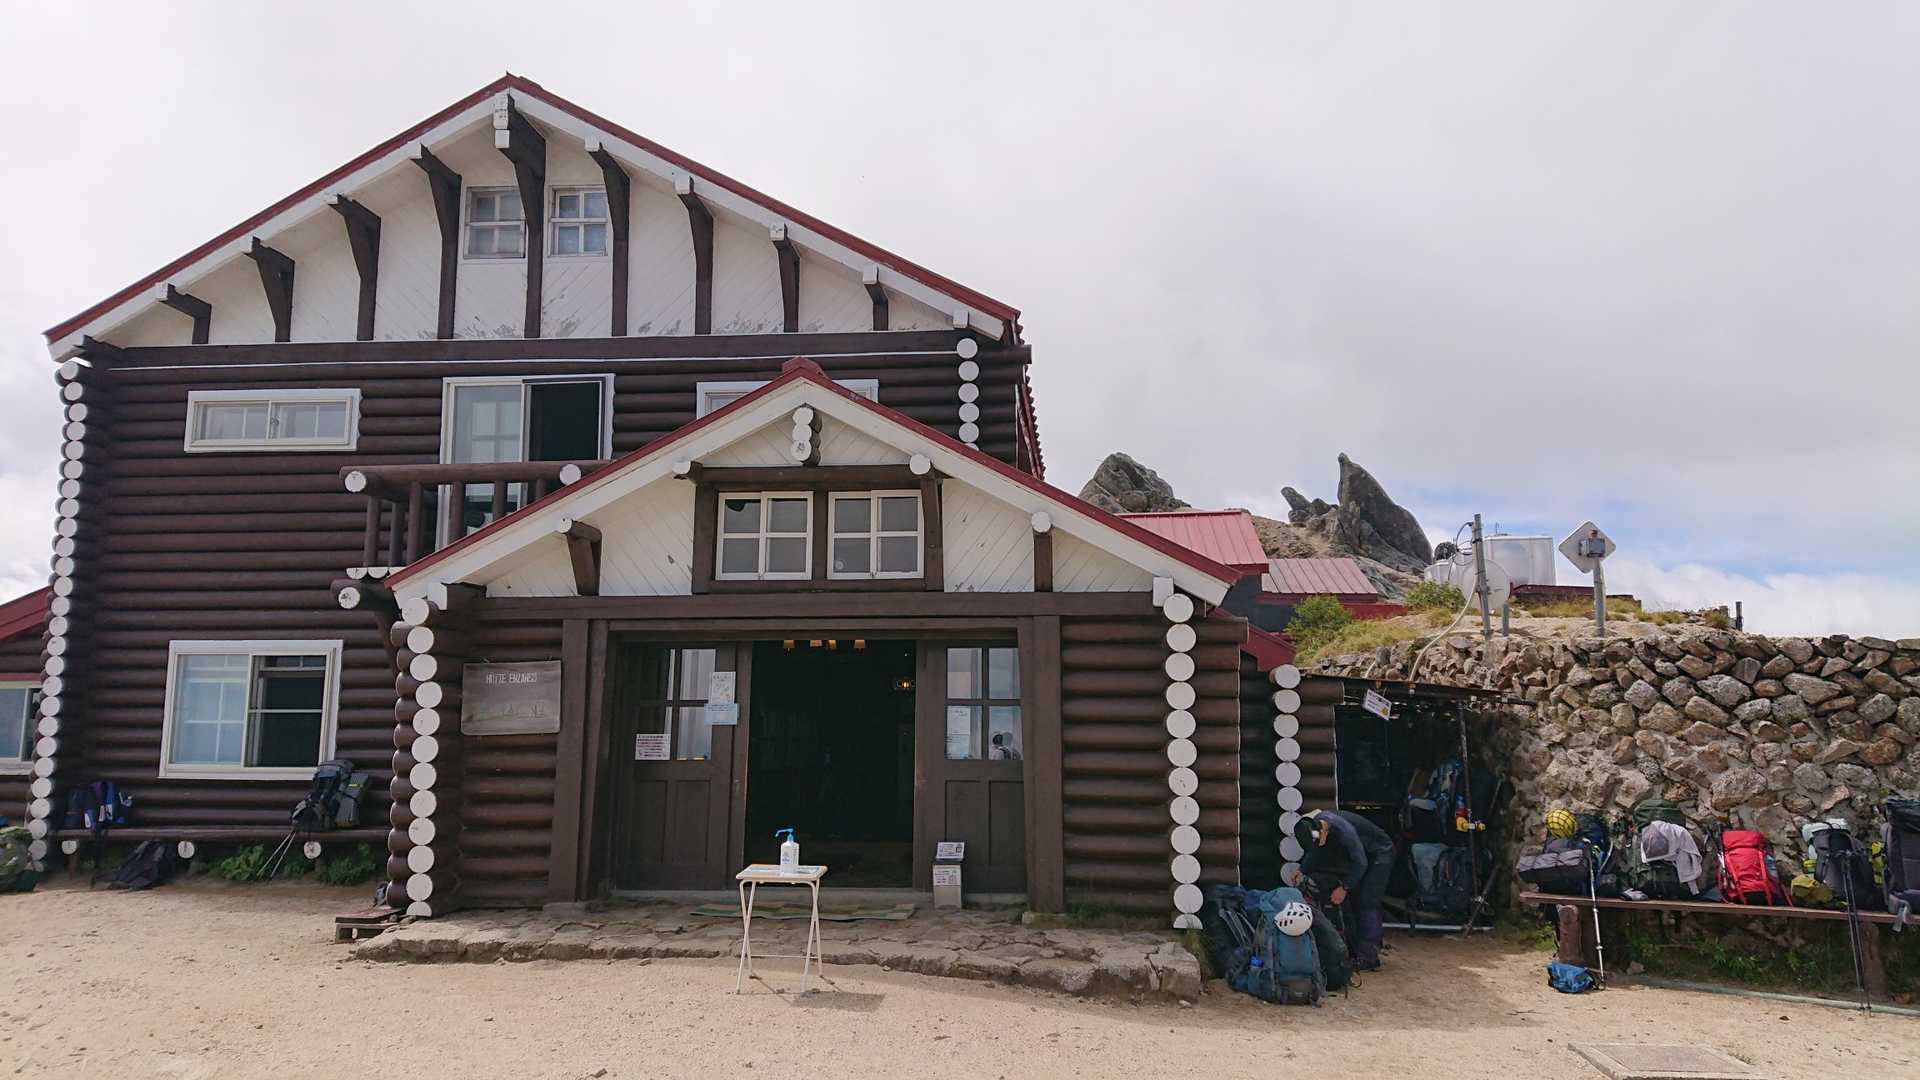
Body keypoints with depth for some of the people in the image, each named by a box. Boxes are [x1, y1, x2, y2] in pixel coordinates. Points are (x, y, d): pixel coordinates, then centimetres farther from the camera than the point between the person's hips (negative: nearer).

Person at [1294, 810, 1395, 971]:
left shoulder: (1343, 829, -36)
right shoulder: (1313, 824, -13)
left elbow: (1361, 863, -28)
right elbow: (1315, 852, 6)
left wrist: (1344, 888, -22)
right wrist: (1302, 871, -5)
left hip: (1380, 853, -8)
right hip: (1360, 854, 8)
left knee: (1367, 903, -14)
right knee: (1352, 901, 5)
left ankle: (1368, 958, -14)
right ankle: (1356, 950, 10)